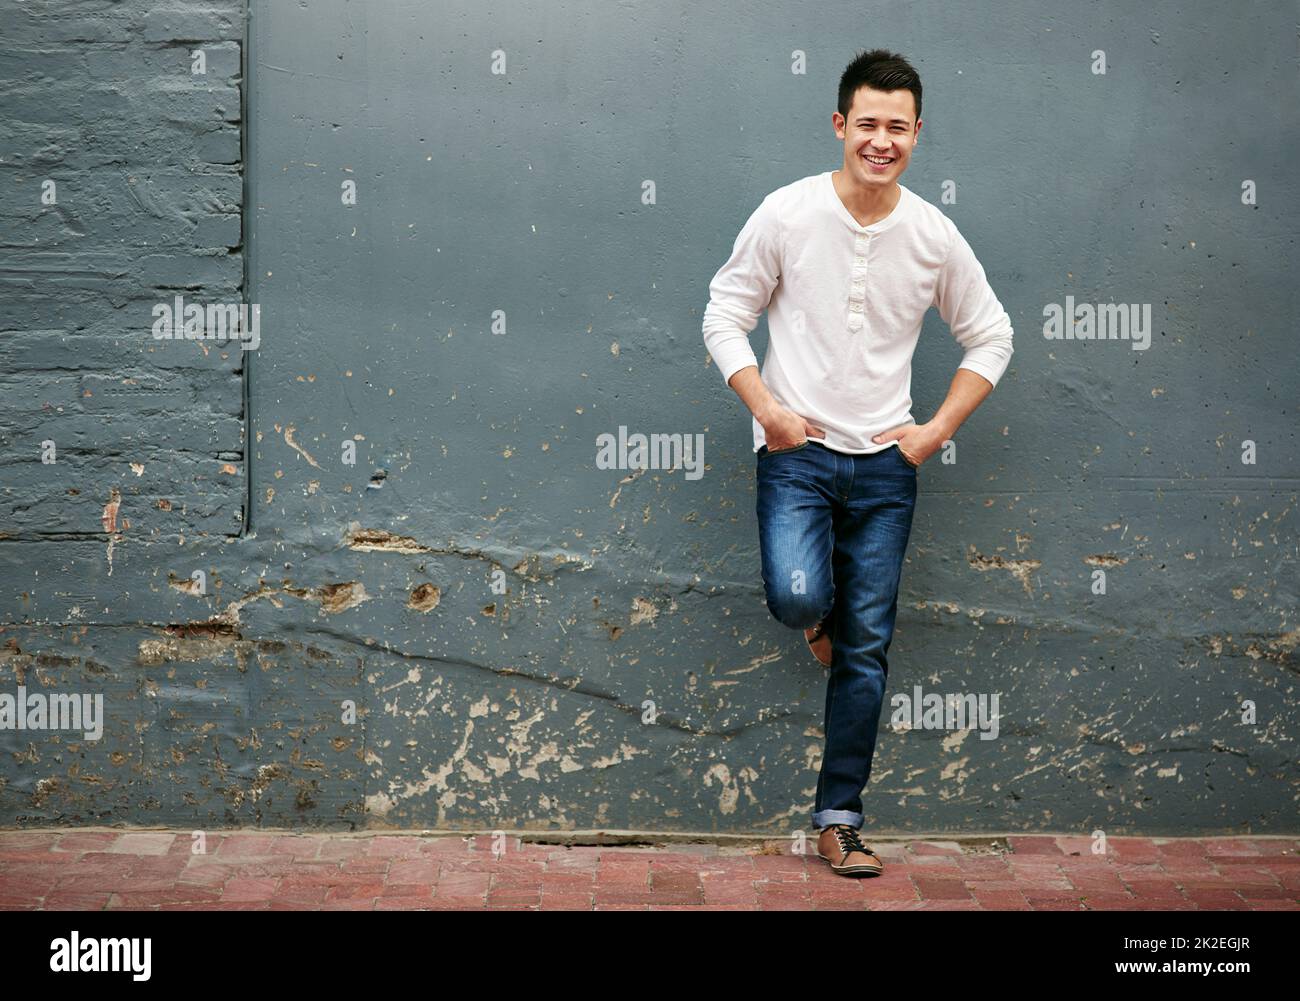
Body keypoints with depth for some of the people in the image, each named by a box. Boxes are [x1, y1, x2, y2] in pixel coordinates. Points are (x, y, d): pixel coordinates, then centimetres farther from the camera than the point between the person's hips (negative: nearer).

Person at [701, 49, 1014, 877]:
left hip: (885, 465, 2)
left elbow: (990, 336, 12)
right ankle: (819, 612, 15)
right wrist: (767, 411, -11)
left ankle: (840, 819, 16)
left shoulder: (933, 235, 1)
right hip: (797, 452, -2)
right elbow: (725, 318, 0)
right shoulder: (787, 215, -6)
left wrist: (939, 429, 2)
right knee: (797, 597, -25)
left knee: (866, 649, 4)